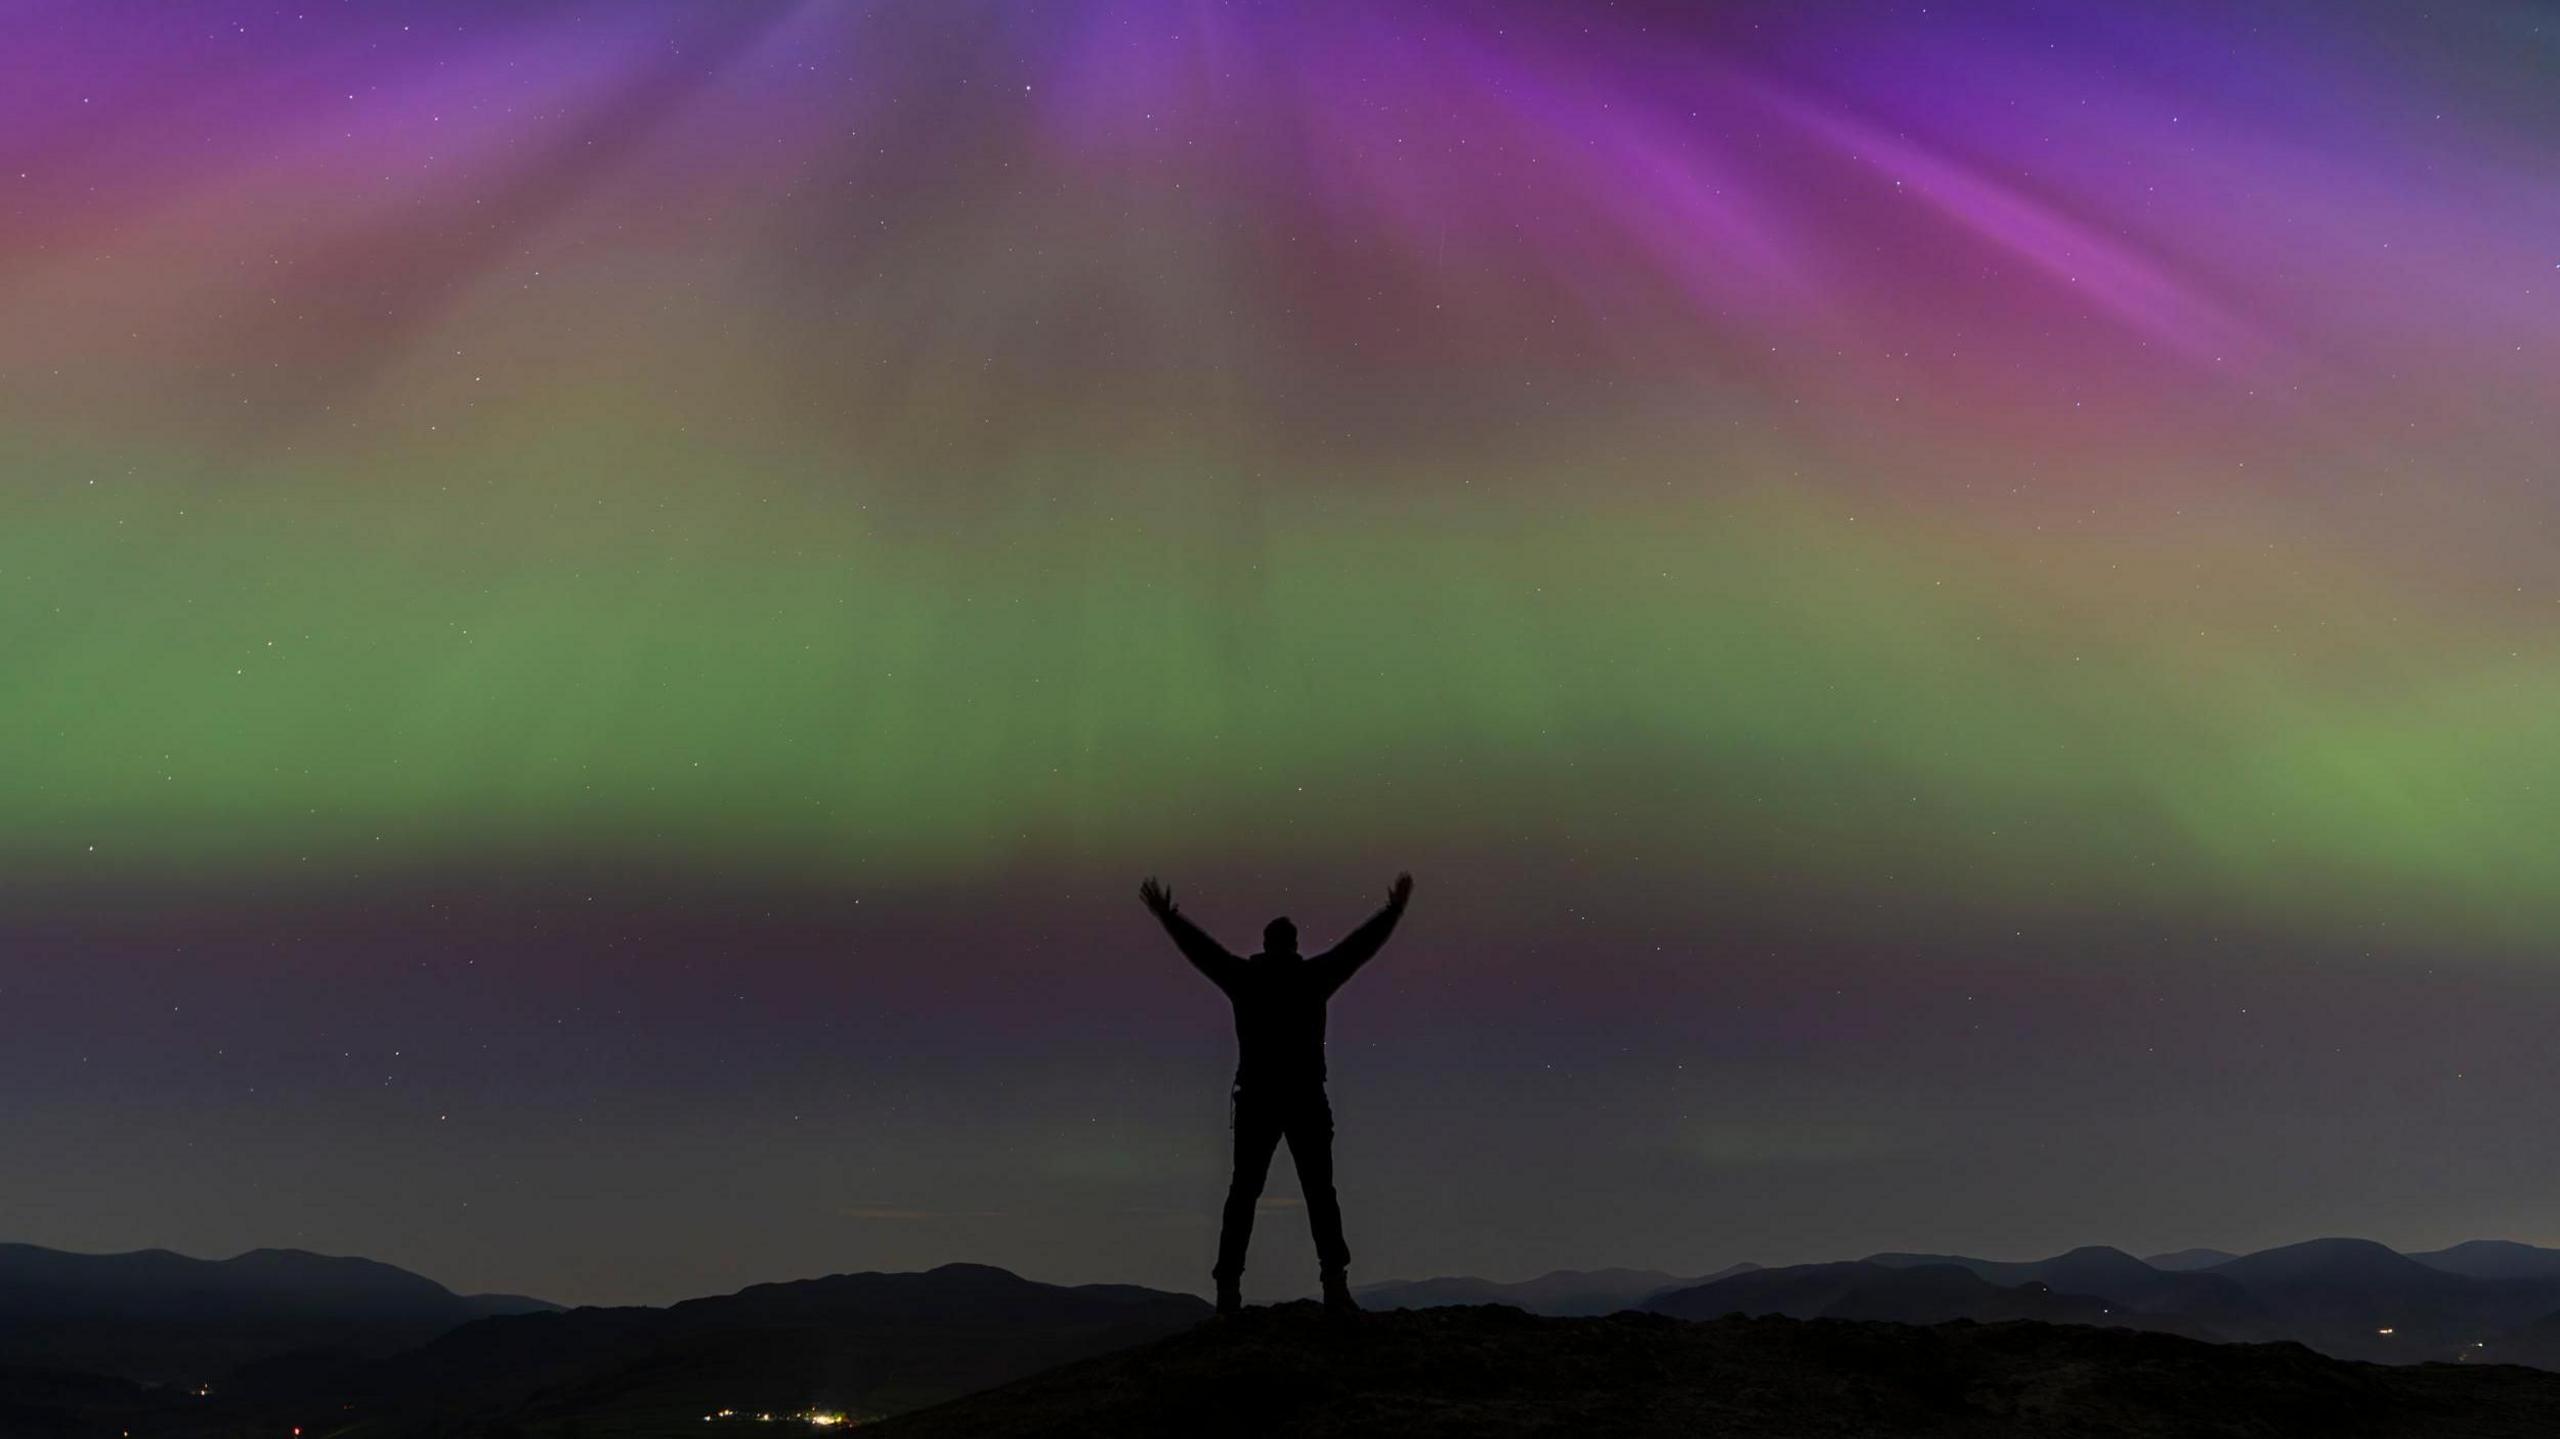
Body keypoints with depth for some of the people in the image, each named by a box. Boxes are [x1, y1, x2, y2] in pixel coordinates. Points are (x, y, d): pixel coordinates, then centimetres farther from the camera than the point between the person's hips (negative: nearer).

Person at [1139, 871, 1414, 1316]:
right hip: (1306, 1100, -1)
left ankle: (1228, 1284, -3)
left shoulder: (1245, 978, 3)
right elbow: (1362, 944, 13)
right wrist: (1394, 910, 26)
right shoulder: (1313, 977, 2)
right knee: (1319, 1193, 2)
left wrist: (1166, 915, 28)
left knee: (1243, 1194, 5)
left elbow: (1199, 947, 14)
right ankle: (1334, 1279, -10)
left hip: (1256, 1100, 1)